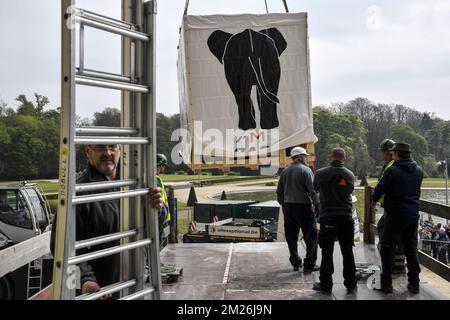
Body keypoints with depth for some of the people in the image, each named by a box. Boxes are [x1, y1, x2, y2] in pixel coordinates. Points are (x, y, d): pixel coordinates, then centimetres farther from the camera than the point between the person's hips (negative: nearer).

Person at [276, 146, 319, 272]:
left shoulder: (285, 171, 10)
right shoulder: (305, 170, -8)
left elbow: (279, 192, 14)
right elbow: (312, 190, -14)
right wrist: (317, 205, -7)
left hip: (288, 207, 6)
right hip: (303, 206, -6)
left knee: (291, 237, 12)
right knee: (311, 236, 3)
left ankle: (296, 263, 18)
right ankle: (309, 264, 2)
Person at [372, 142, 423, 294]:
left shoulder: (392, 171, -14)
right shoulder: (419, 171, 3)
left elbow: (380, 188, -8)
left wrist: (374, 200, 12)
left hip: (395, 216, -5)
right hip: (413, 215, 5)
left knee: (387, 248, 6)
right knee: (411, 249, 14)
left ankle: (386, 283, 8)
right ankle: (414, 284, 19)